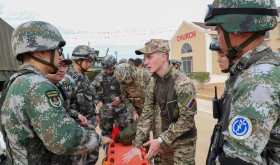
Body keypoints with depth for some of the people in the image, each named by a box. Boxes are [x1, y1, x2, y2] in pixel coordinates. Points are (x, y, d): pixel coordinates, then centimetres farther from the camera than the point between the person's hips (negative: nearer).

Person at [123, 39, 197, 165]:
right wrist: (137, 145, -4)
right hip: (165, 137, 6)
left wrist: (160, 140, -22)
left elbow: (187, 119, -23)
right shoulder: (152, 84, -5)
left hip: (184, 141, -5)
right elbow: (146, 115, -1)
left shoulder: (183, 83, -24)